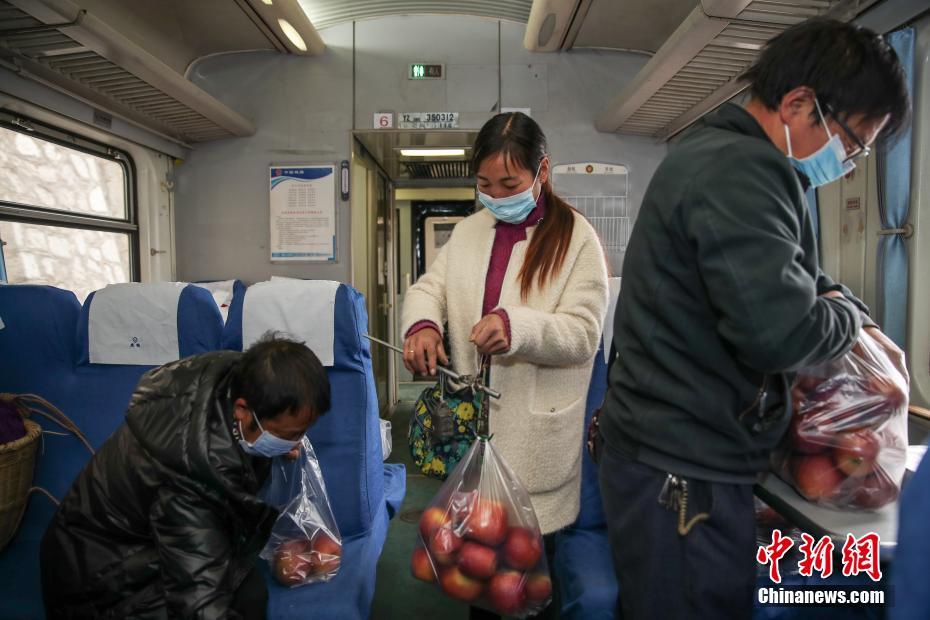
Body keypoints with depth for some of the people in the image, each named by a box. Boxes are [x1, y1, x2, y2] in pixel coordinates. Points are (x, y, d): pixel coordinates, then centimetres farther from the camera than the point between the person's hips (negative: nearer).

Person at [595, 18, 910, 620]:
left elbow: (800, 270, 29)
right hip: (685, 471, -10)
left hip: (671, 451, 10)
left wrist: (865, 328, 13)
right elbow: (780, 330, -29)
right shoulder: (742, 169, -20)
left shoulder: (717, 156, 16)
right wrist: (850, 318, -6)